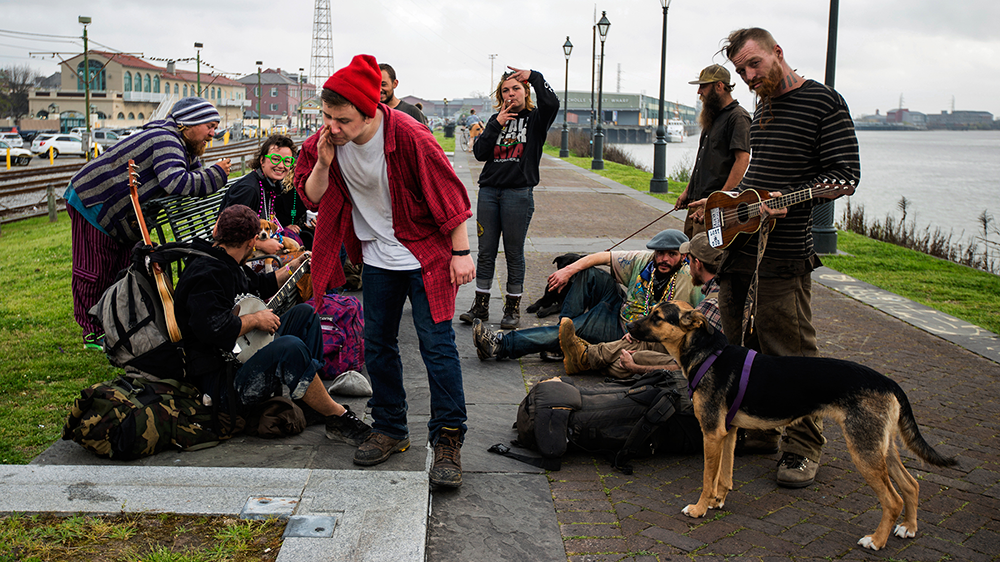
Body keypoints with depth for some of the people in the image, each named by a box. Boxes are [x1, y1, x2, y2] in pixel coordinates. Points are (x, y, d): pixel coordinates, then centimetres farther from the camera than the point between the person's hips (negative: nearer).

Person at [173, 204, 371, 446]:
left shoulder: (230, 265, 12)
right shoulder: (207, 274, -22)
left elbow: (262, 284, 32)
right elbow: (214, 329, -36)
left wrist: (298, 263, 37)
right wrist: (255, 319, -21)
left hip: (245, 353, 12)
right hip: (222, 383, -12)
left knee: (304, 313, 13)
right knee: (290, 348, -34)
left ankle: (314, 393, 5)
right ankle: (337, 418, -20)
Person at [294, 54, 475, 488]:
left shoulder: (409, 136, -22)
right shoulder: (326, 142, -6)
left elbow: (447, 193, -16)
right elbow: (312, 198, 2)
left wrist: (461, 253, -15)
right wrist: (323, 164, -17)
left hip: (425, 254, -5)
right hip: (377, 257, 6)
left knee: (436, 343, -9)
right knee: (377, 345, 10)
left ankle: (448, 439, -1)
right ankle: (390, 429, 25)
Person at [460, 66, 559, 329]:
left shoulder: (536, 119, 3)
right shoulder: (496, 119, 15)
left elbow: (552, 103, -20)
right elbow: (480, 152, 4)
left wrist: (534, 76, -13)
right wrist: (496, 125, -3)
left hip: (519, 192, -4)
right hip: (489, 191, 4)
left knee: (514, 253, 2)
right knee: (486, 251, 6)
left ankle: (513, 308, 13)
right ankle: (481, 306, 15)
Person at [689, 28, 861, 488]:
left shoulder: (824, 103, -7)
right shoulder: (763, 106, 18)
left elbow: (845, 172, -13)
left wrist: (787, 200, -24)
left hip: (782, 257, -8)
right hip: (737, 248, 8)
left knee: (791, 357, -3)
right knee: (742, 348, 14)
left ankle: (803, 449, 9)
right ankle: (758, 429, 28)